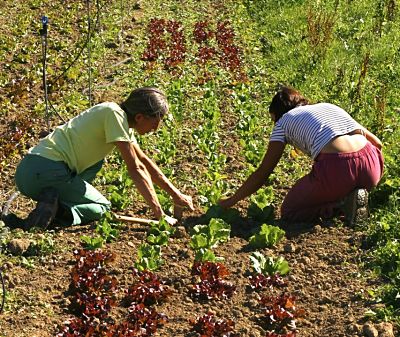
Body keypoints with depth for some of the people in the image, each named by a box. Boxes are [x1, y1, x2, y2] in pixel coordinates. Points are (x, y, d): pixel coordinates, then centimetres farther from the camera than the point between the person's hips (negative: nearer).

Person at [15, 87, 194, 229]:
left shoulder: (122, 118, 18)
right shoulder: (115, 115, -10)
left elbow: (144, 161, 27)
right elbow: (135, 169, -10)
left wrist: (176, 194, 27)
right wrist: (159, 214, -6)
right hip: (46, 171, -9)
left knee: (96, 161, 26)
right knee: (103, 208, 6)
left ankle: (55, 201, 8)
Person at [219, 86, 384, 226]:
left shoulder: (284, 121, 18)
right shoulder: (330, 106, 31)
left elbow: (262, 173, 16)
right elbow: (377, 143, 26)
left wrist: (231, 201, 26)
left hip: (334, 169, -6)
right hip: (372, 166, 6)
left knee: (289, 212, 16)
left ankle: (343, 202, -3)